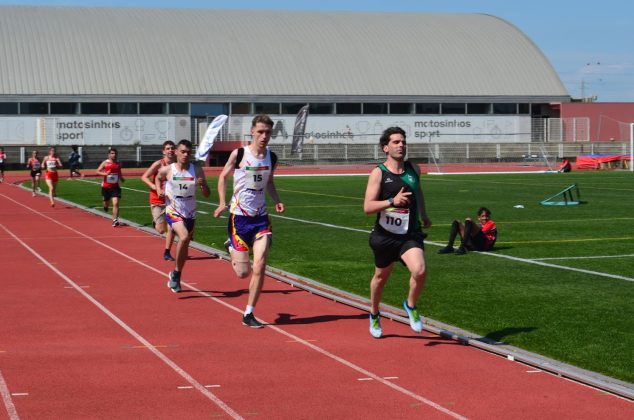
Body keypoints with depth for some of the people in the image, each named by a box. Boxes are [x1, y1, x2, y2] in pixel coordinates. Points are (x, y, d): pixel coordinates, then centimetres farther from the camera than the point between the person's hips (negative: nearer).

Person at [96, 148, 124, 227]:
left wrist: (121, 178, 5)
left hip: (115, 187, 1)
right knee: (106, 202, 15)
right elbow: (98, 171, -7)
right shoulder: (105, 163, -5)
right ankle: (105, 207, 54)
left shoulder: (118, 164, 4)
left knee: (115, 203, -16)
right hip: (106, 187, -1)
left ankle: (115, 220, -17)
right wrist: (105, 174, -24)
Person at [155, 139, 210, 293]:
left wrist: (203, 184, -22)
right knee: (184, 237, -28)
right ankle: (176, 272, -11)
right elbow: (158, 178, 18)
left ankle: (176, 278, 34)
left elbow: (207, 195, -2)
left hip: (190, 214, 4)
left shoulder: (197, 171, -3)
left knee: (185, 247, 13)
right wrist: (159, 189, -1)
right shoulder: (167, 170, -7)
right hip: (173, 212, -4)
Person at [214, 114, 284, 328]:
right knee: (243, 272, 2)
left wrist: (277, 200, 1)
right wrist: (222, 203, -8)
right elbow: (223, 176, 4)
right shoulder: (238, 154, -9)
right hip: (239, 216, -3)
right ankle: (231, 247, 38)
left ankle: (248, 315, 4)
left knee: (259, 267, -9)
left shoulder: (272, 158, 3)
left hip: (261, 217, 3)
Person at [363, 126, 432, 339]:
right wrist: (392, 202, -29)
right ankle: (374, 315, 43)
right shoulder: (378, 173, -10)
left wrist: (423, 215, 32)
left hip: (410, 234, 2)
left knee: (420, 271, -24)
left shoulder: (414, 169, 3)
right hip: (385, 235, -2)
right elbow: (367, 207, -17)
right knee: (381, 276, 17)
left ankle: (411, 306, 5)